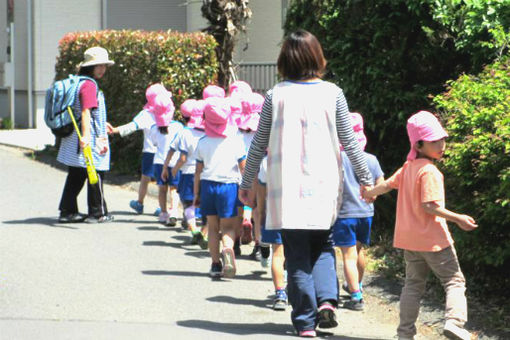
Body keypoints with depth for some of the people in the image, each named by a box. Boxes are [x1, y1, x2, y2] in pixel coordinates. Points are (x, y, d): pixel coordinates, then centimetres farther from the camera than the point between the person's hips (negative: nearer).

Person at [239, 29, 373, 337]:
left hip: (287, 187, -1)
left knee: (297, 254, 6)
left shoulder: (276, 96, -2)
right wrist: (366, 178, 12)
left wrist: (247, 183, 13)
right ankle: (326, 299, -4)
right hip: (324, 185, 1)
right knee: (324, 246, 18)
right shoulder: (332, 94, -2)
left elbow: (259, 145, 2)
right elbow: (349, 142, 1)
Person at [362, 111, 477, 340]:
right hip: (433, 239, -8)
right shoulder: (429, 171, -18)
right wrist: (458, 219, -22)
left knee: (413, 283, 15)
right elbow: (429, 206, -24)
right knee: (454, 280, -1)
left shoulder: (408, 167, 7)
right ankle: (454, 321, -20)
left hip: (409, 238, 8)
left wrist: (370, 193, 40)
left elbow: (389, 184, 20)